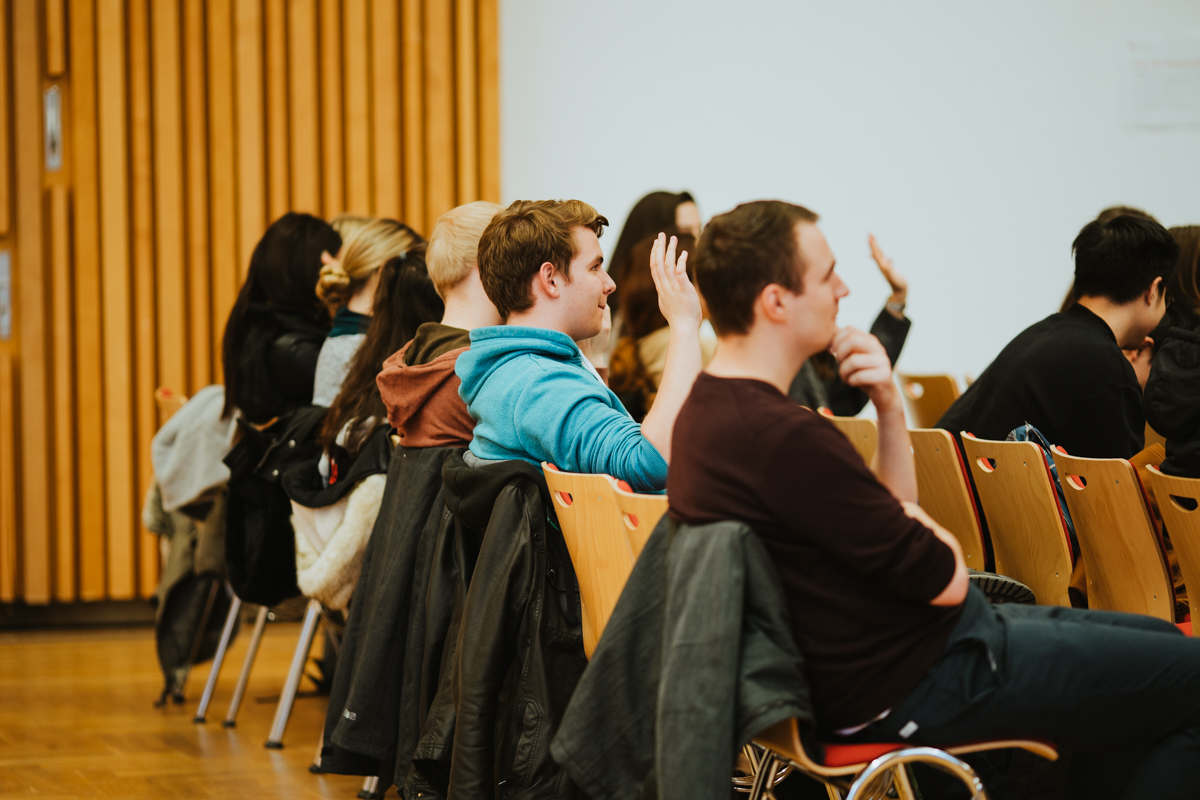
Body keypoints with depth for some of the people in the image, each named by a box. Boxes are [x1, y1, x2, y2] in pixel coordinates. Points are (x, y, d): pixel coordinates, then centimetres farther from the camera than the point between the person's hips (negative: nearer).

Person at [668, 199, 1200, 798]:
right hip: (914, 685, -11)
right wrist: (921, 525, 2)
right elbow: (945, 579, -20)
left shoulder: (714, 408, 7)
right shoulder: (784, 438, -28)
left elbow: (897, 510, 13)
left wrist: (888, 405, -2)